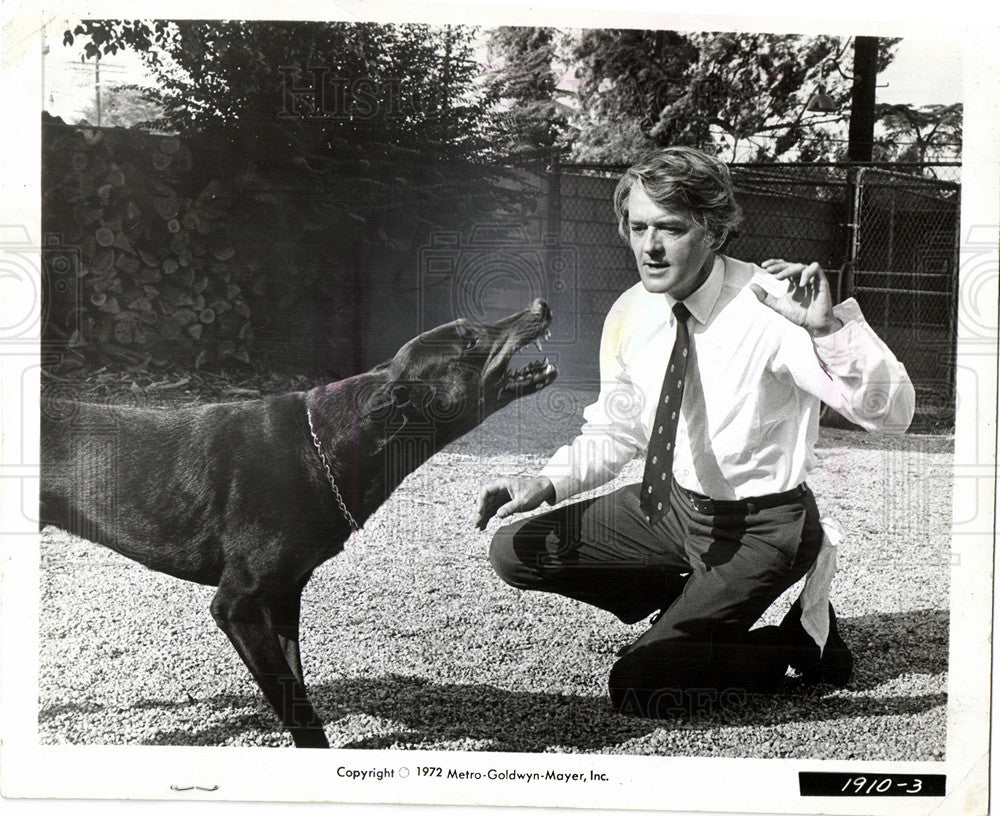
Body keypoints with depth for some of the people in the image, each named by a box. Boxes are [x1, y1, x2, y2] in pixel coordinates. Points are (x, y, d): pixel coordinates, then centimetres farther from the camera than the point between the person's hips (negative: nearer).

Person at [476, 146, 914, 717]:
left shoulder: (771, 308, -23)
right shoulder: (631, 315, -5)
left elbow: (892, 412, -32)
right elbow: (614, 433, 9)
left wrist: (828, 326, -48)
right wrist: (546, 484, -7)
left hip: (760, 527, -6)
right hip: (672, 502, 7)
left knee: (639, 690, -15)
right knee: (517, 551, 1)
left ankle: (800, 639, 9)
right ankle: (700, 607, 13)